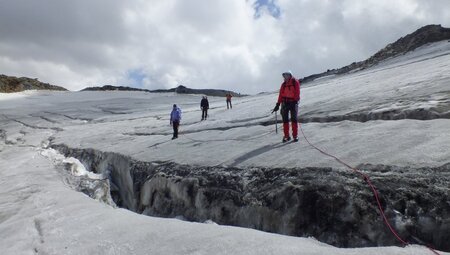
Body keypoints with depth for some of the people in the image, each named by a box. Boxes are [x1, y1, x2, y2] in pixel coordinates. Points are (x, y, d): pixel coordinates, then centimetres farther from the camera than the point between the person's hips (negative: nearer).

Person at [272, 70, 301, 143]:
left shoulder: (295, 82, 1)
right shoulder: (283, 84, 12)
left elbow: (297, 93, -7)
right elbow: (281, 94, 9)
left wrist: (296, 101, -19)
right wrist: (278, 104, 3)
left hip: (293, 102, -3)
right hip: (285, 103, 3)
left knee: (294, 119, -3)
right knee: (285, 120, 1)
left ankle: (295, 136, 5)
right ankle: (286, 136, 8)